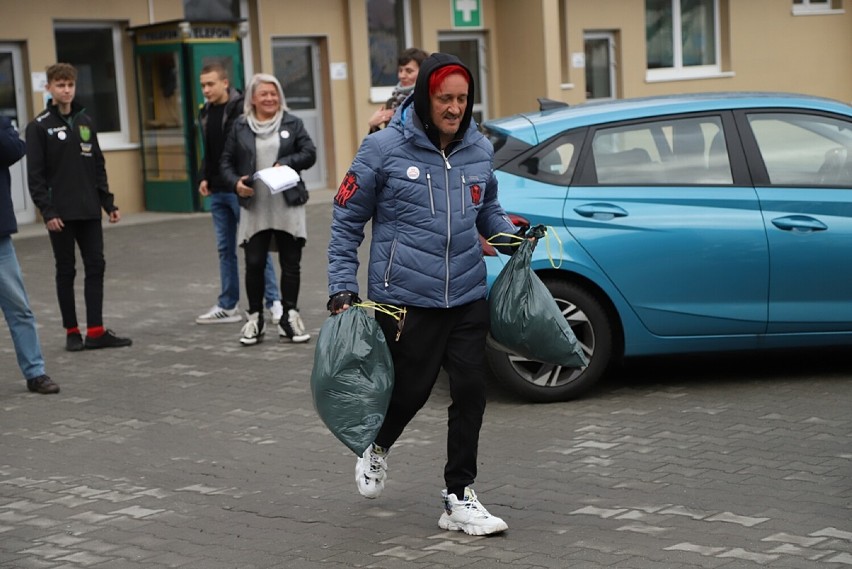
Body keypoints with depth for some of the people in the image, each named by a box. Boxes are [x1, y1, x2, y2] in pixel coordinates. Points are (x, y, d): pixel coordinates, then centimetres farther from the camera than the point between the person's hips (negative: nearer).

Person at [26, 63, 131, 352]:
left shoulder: (85, 122, 10)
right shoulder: (39, 126, -5)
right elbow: (35, 174, -8)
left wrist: (108, 203, 8)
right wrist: (47, 211, -15)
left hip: (89, 210, 5)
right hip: (61, 213, -4)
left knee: (95, 267, 2)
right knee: (66, 271, 4)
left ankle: (96, 331, 5)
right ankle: (72, 331, 12)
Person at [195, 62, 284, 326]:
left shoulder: (242, 109, -12)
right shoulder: (205, 113, 13)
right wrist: (204, 177, 11)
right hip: (217, 192, 7)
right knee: (225, 249, 11)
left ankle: (274, 302, 3)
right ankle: (228, 306, 17)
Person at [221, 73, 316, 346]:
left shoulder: (292, 123, 4)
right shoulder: (240, 127, 6)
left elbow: (309, 154, 0)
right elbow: (227, 161, 9)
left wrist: (286, 163, -16)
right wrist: (235, 182, -10)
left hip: (288, 206, 0)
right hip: (254, 207, 0)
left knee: (291, 263, 4)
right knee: (254, 263, -2)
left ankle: (290, 318, 15)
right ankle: (255, 318, 12)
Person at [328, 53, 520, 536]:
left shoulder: (480, 150, 5)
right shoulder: (385, 149, -8)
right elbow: (347, 220, -1)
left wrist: (511, 235, 3)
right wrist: (343, 290, -5)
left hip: (468, 296, 4)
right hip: (405, 300, -4)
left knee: (471, 391, 0)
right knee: (412, 388, 6)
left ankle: (460, 497, 13)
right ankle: (378, 448, 40)